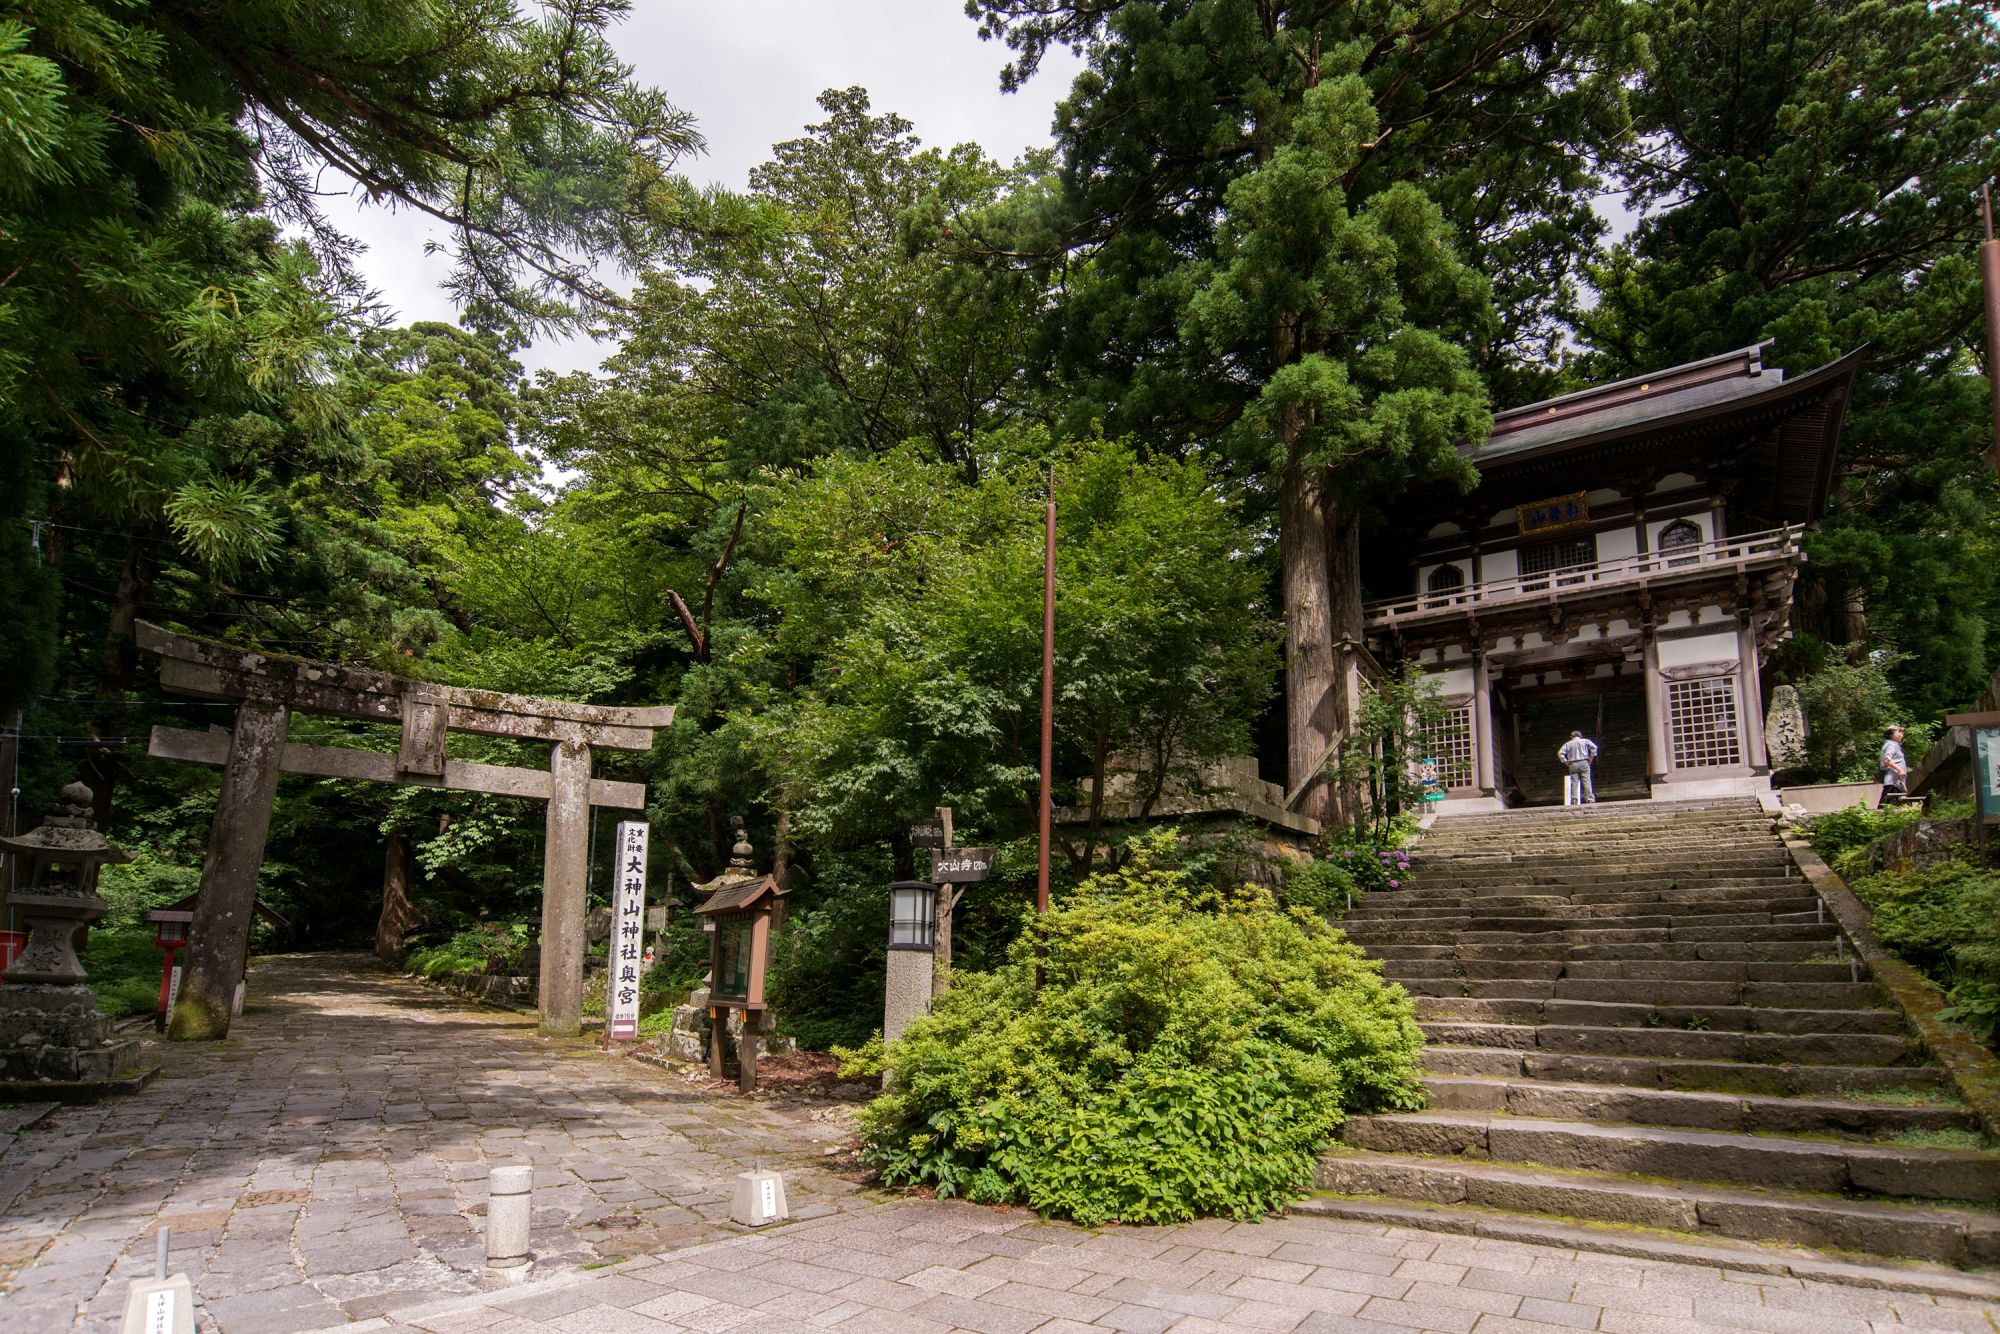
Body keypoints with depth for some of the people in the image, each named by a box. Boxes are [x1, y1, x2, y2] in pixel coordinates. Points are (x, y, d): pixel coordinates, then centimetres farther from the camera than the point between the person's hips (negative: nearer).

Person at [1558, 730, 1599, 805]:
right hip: (1584, 763, -1)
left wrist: (1566, 762, 5)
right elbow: (1594, 747, -3)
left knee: (1574, 783, -3)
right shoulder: (1585, 741, 12)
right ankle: (1590, 799, -11)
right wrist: (1591, 758, 2)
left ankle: (1574, 800, -12)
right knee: (1586, 781, -3)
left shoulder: (1568, 744, 13)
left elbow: (1560, 753, 2)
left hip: (1572, 764, 1)